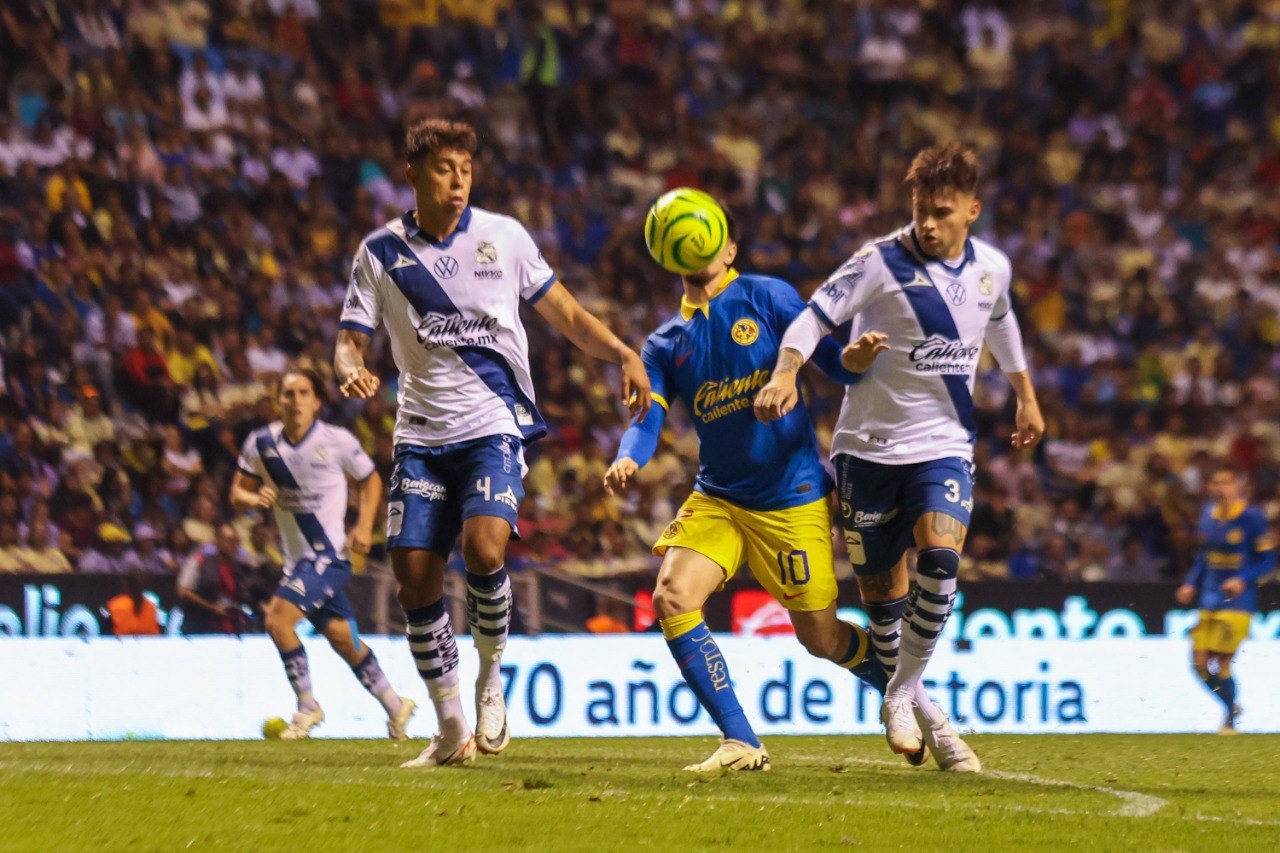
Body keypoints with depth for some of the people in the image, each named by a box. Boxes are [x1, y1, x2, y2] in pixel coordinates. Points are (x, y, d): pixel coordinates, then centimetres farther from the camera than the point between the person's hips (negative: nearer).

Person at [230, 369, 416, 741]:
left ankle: (307, 707, -5)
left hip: (329, 553, -5)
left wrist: (364, 526, -7)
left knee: (278, 619, -20)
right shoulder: (261, 443, 1)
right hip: (296, 557, 5)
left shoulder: (338, 441, -8)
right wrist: (254, 498, -16)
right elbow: (237, 491, 7)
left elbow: (370, 481, 6)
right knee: (342, 639, 11)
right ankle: (395, 706, 28)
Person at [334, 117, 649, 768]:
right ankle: (452, 731, 8)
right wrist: (350, 371, -17)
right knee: (414, 576, -6)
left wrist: (624, 355, -7)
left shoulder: (502, 237, 3)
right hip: (421, 435, 2)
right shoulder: (381, 252, 5)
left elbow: (565, 315, 9)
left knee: (484, 547, -25)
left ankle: (491, 677, 0)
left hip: (494, 425, -2)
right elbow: (350, 340, 7)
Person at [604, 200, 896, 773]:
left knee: (820, 637, 2)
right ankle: (740, 743, -12)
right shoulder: (667, 344, 8)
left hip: (791, 498, -4)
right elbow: (647, 418, -2)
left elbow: (830, 357, -3)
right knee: (671, 599, -19)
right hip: (717, 499, 4)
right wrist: (627, 460, -24)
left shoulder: (766, 299, -1)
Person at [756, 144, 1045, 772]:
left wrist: (1026, 395, 36)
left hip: (944, 443, 2)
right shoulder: (882, 261, -11)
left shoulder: (992, 268, 4)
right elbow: (816, 315, -12)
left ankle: (902, 694, -6)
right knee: (880, 585, 3)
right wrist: (786, 373, -30)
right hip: (871, 443, -2)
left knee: (940, 555, -23)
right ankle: (919, 716, 23)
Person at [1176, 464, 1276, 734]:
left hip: (1237, 600, -6)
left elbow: (1267, 560, -7)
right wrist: (1191, 584, 9)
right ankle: (1232, 706, 23)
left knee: (1222, 662, -10)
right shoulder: (1209, 516, 9)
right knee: (1200, 664, -1)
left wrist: (1243, 580, -22)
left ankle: (1229, 721, 9)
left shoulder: (1252, 519, -9)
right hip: (1210, 600, 6)